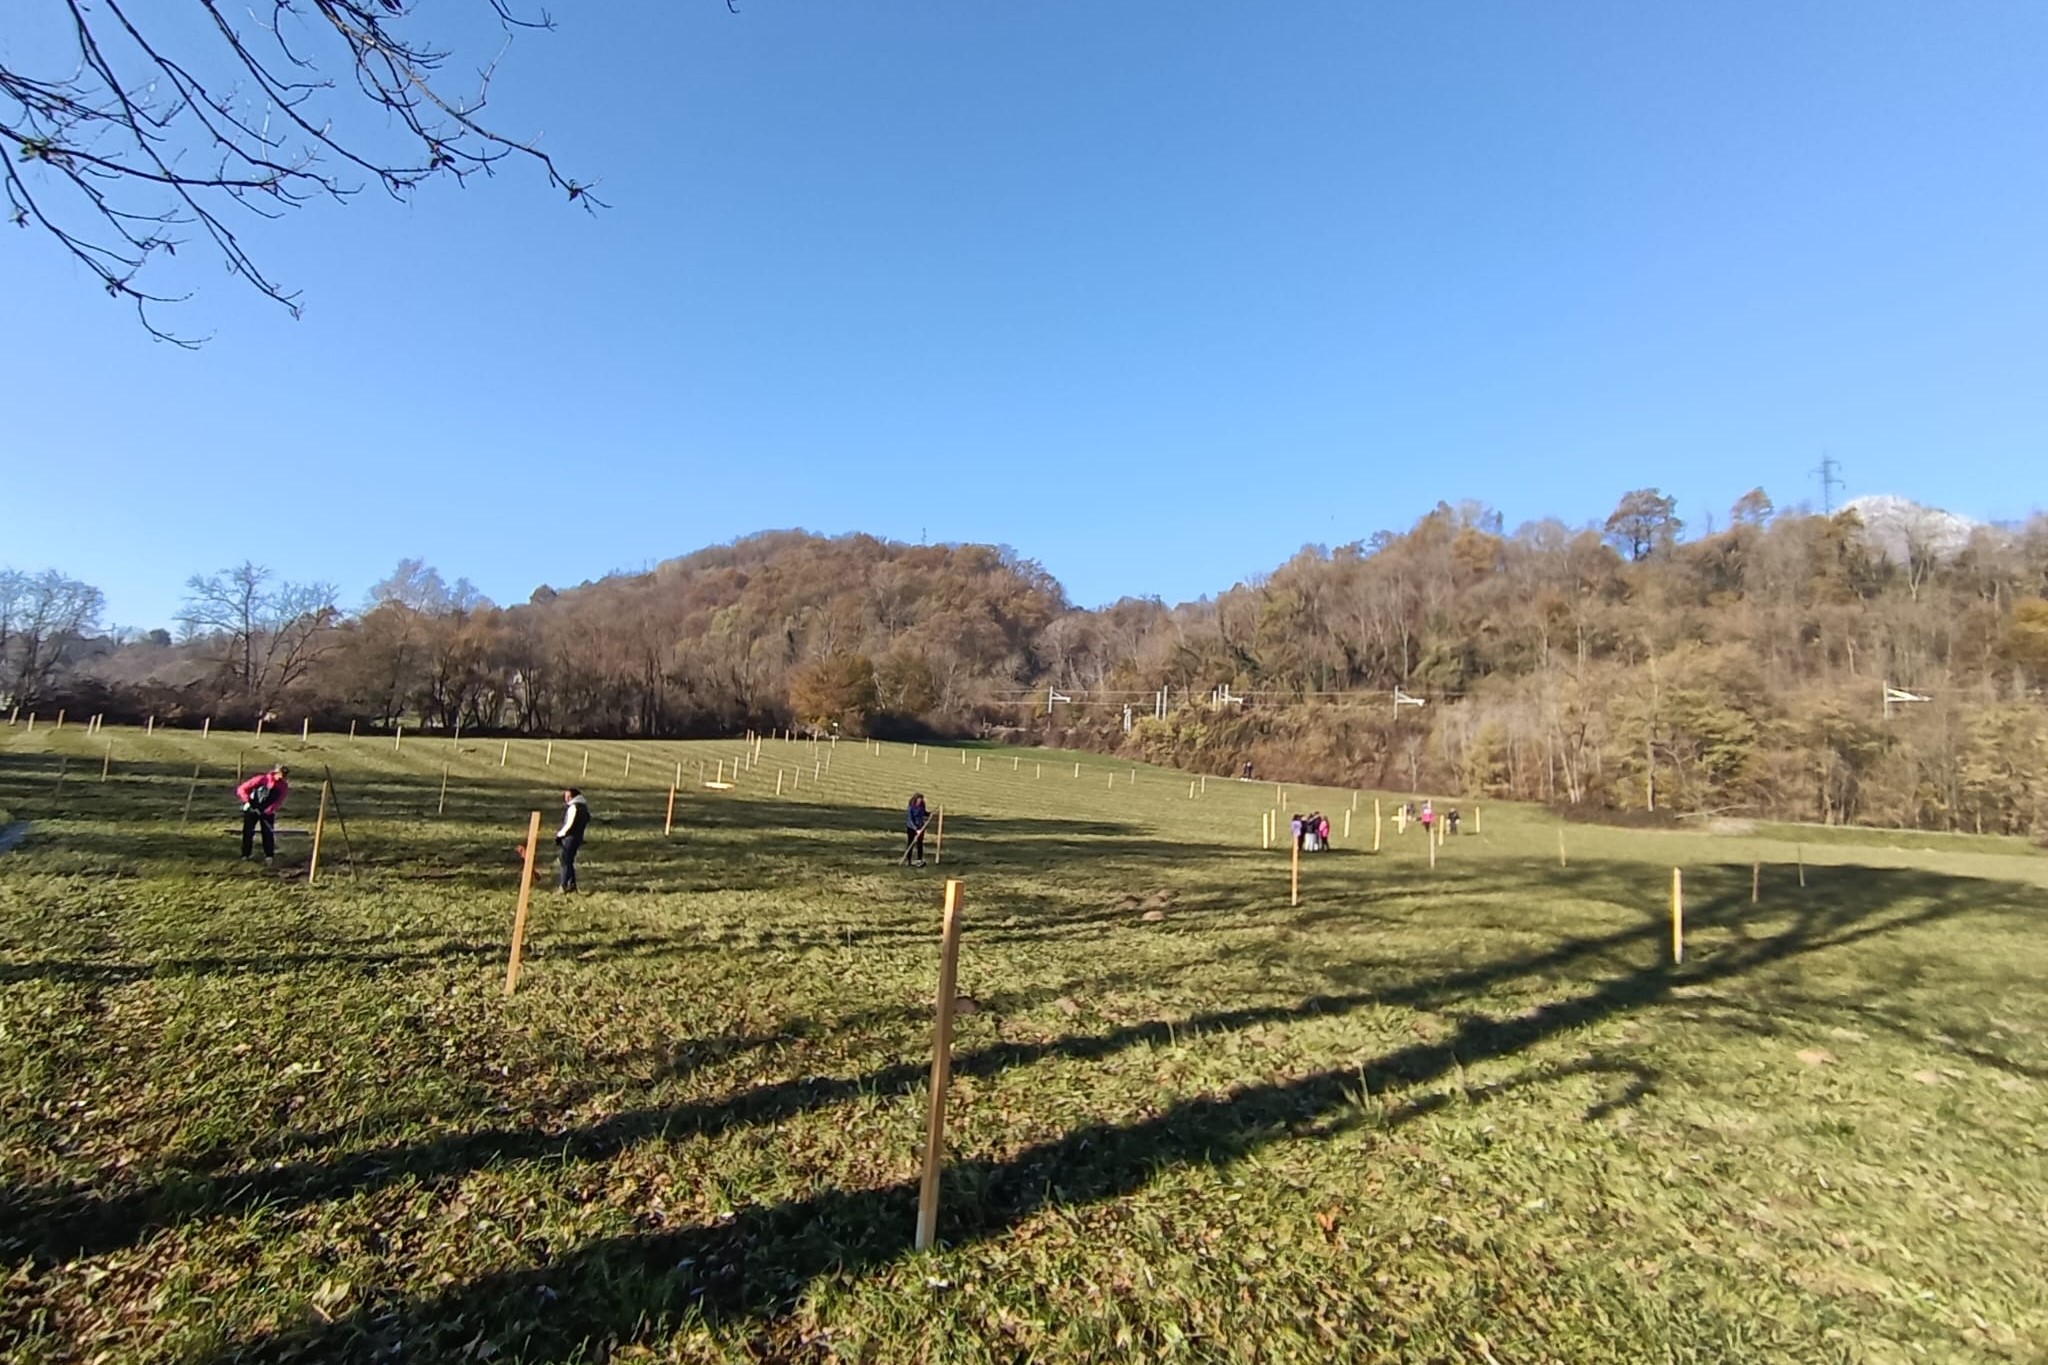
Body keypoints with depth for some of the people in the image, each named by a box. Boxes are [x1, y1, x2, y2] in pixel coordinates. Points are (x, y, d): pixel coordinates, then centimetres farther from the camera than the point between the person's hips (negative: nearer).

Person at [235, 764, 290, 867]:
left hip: (267, 812, 0)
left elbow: (278, 802, -19)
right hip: (251, 810, 0)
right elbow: (242, 789, -16)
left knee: (268, 833, -6)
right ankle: (245, 856, 18)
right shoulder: (262, 779, -19)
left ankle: (269, 857, -2)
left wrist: (267, 811, -32)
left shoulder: (284, 787, -13)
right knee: (248, 832, 5)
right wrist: (247, 801, -28)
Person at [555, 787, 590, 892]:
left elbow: (569, 824, -20)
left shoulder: (573, 807, -17)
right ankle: (572, 884, 21)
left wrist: (559, 834, -8)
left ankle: (563, 886, -1)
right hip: (578, 837, 9)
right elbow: (587, 822, 16)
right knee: (569, 861, 17)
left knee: (566, 861, -3)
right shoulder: (583, 805, 11)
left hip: (570, 837, -9)